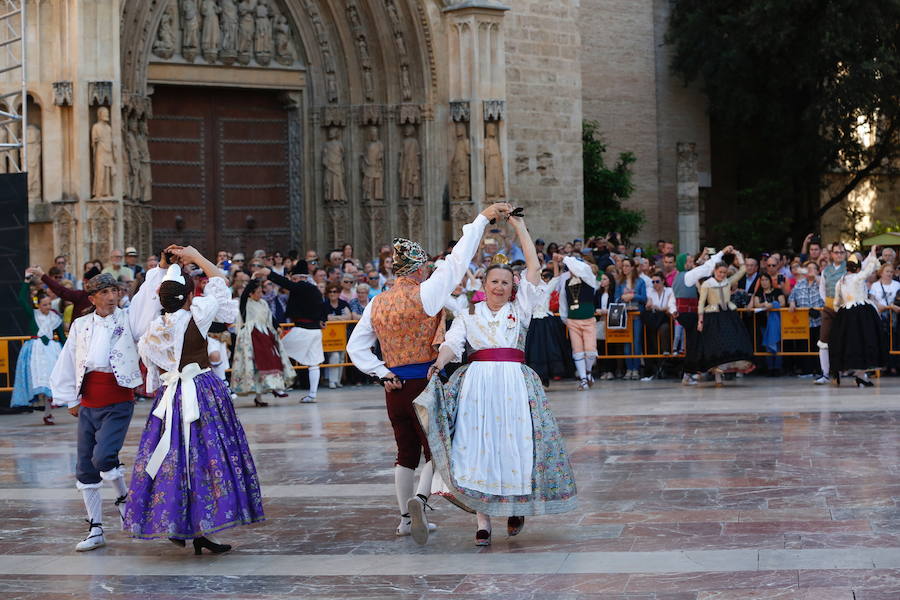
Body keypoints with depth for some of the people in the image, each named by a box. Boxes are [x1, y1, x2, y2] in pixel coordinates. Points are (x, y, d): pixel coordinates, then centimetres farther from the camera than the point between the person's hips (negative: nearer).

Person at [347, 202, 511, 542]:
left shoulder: (377, 303, 7)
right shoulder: (424, 293, -10)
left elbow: (356, 347, 9)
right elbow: (458, 260, -10)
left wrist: (382, 373, 4)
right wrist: (482, 218, -6)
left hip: (395, 387, 5)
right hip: (425, 384, -5)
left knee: (406, 452, 15)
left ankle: (406, 519, 19)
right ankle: (420, 498, -22)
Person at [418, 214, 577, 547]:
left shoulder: (520, 308, 14)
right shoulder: (468, 315, 16)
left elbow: (534, 267, 8)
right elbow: (453, 343, 3)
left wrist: (520, 228, 10)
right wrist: (440, 362, -19)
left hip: (513, 381, 0)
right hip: (476, 382, 0)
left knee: (515, 442, -5)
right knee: (477, 446, -7)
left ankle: (516, 508, 16)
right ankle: (482, 521, -7)